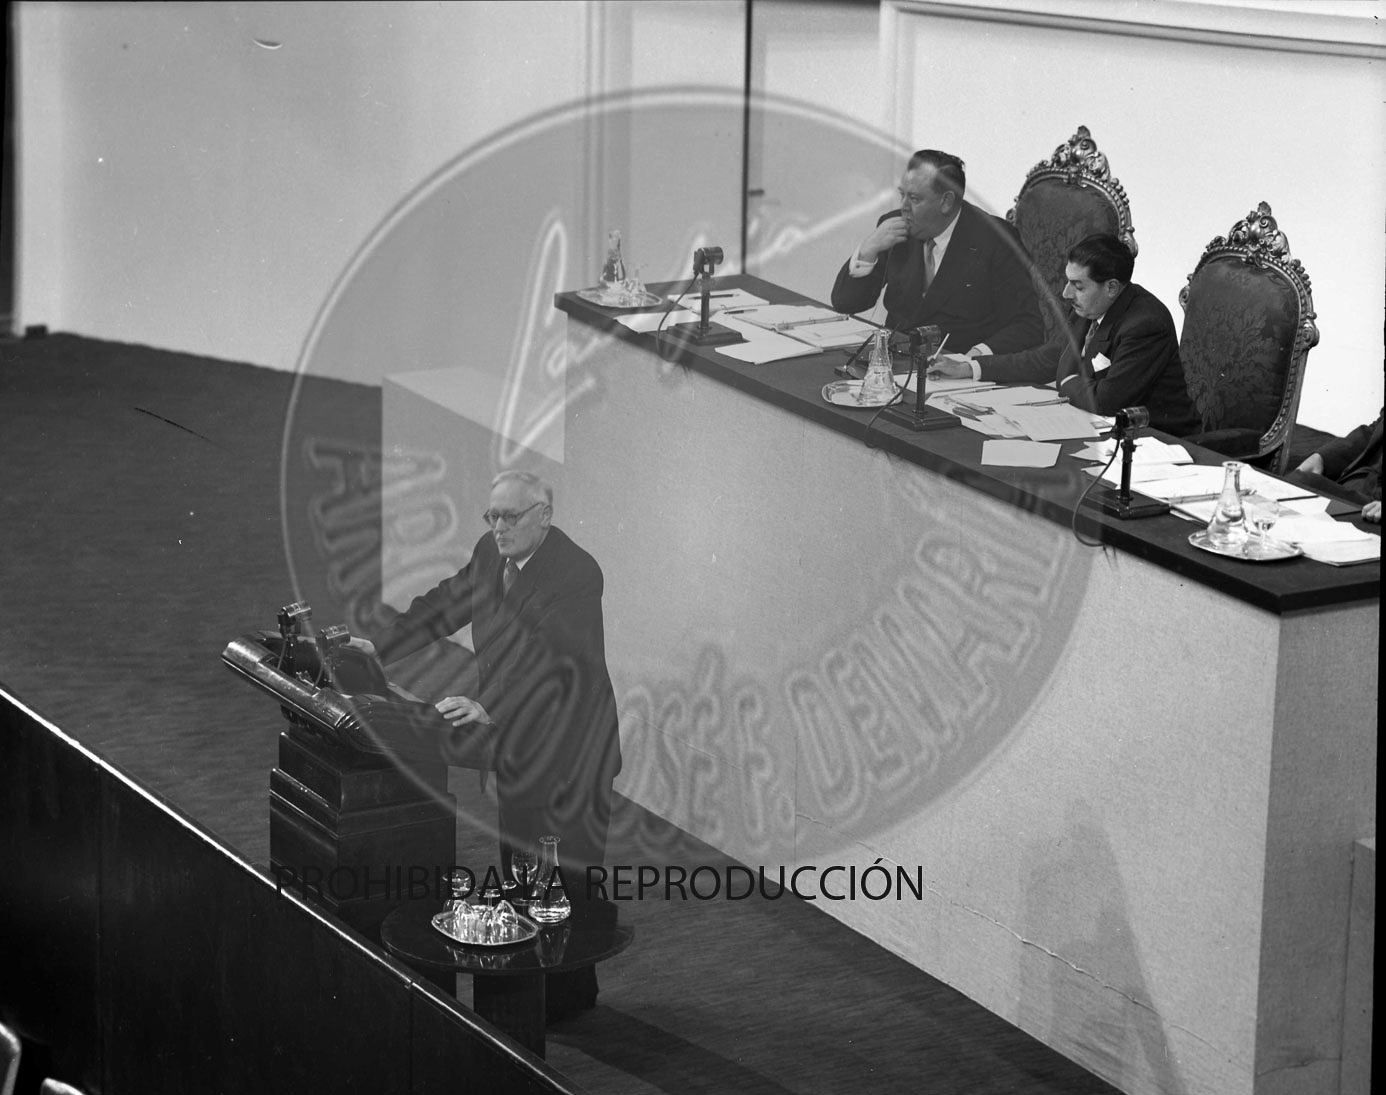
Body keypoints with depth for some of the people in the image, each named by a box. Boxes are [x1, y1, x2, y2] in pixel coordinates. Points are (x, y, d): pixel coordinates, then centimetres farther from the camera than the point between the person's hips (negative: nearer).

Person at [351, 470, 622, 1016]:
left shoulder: (576, 572, -24)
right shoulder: (491, 553, 2)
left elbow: (546, 656, -34)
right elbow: (445, 604, 13)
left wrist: (487, 708, -44)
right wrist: (379, 647, 8)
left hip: (569, 755, -8)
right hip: (518, 745, 8)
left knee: (564, 880, 0)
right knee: (517, 870, 15)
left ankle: (570, 990, 13)